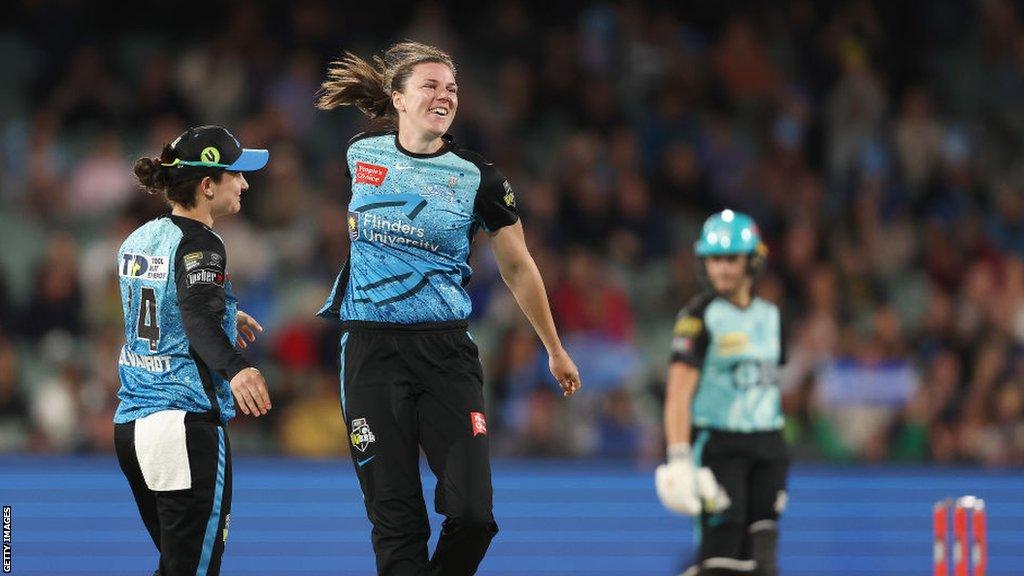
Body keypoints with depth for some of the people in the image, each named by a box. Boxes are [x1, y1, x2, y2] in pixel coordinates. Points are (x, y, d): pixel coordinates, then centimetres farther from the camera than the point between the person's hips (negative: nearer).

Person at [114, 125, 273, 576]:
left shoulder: (139, 240, 14)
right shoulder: (199, 244, -12)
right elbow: (198, 317, -29)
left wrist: (225, 316, 47)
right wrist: (235, 369, -46)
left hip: (130, 421, 9)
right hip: (186, 421, -9)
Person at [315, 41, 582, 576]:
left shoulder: (476, 178, -3)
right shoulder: (361, 154, 2)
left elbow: (518, 268, 9)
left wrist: (555, 350, 16)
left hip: (446, 352, -1)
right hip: (371, 353, 1)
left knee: (471, 515, -9)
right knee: (395, 520, 0)